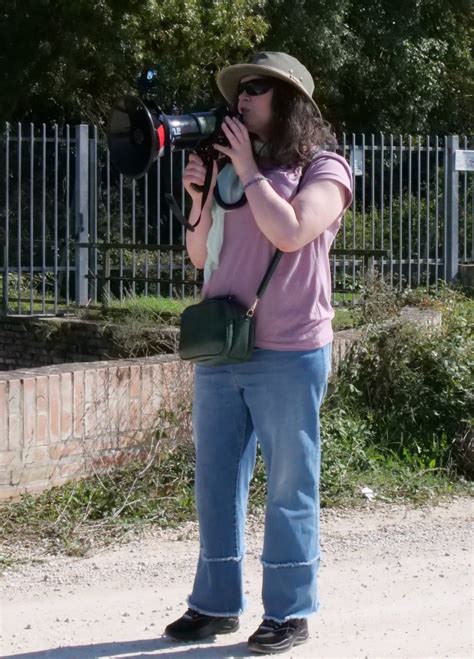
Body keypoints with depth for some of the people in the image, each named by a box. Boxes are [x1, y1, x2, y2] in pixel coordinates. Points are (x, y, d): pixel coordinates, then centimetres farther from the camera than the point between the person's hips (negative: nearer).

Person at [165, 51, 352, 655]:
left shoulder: (323, 168, -1)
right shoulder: (230, 169, 15)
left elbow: (290, 232, -18)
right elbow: (200, 256, 18)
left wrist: (248, 169, -9)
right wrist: (200, 197, 2)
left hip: (288, 354, -6)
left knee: (289, 485, 1)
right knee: (216, 481, 9)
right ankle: (216, 604, 19)